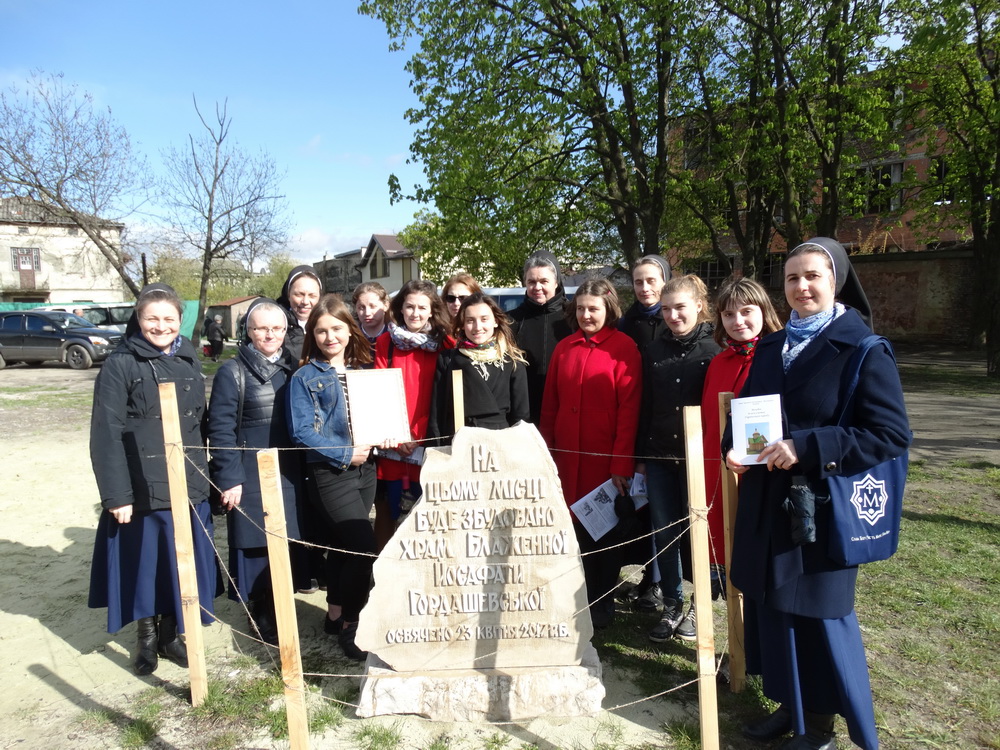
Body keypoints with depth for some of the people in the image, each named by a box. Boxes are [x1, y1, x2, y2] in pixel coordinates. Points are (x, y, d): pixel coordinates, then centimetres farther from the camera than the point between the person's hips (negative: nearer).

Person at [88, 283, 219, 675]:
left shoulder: (188, 362, 8)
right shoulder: (120, 365, -7)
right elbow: (106, 435, -10)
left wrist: (202, 476, 10)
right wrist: (116, 494, -14)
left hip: (187, 485, 4)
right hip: (141, 488, -4)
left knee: (181, 564, 11)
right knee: (143, 563, 9)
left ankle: (170, 634, 30)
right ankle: (147, 636, 30)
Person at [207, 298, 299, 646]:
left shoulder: (293, 369, 9)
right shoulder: (233, 372, -6)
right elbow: (221, 429, -9)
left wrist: (306, 468, 6)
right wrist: (229, 478, -13)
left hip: (289, 473, 4)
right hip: (251, 475, -4)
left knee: (286, 543, 9)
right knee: (256, 545, 3)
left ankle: (279, 611, 26)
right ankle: (261, 615, 19)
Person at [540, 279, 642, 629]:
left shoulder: (624, 348, -5)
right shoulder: (564, 348, 9)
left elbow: (629, 409, -10)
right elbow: (550, 404, 9)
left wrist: (622, 465, -14)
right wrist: (546, 453, 5)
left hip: (606, 459, -3)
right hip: (568, 457, 4)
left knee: (606, 529, 9)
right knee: (576, 525, 9)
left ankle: (603, 602, 26)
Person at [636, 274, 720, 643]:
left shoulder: (714, 350, -3)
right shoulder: (653, 352, 8)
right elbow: (644, 407, 9)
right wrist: (640, 456, 7)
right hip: (659, 457, 4)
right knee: (664, 533, 9)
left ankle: (698, 606, 25)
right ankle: (672, 605, 24)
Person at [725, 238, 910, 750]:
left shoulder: (863, 350, -9)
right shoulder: (770, 348, 9)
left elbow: (892, 434, -15)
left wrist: (806, 449, -23)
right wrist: (734, 447, -5)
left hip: (824, 506, -5)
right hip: (766, 505, 6)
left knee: (817, 616, 7)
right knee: (771, 609, 13)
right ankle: (789, 706, 33)